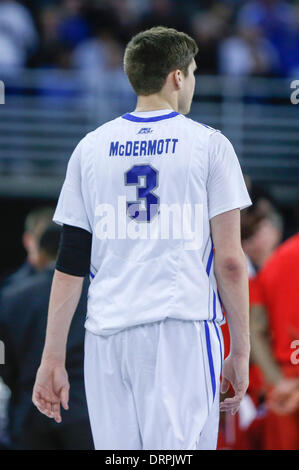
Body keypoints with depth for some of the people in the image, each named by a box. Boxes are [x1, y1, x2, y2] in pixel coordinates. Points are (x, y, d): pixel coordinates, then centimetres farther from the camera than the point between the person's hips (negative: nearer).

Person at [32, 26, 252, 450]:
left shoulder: (91, 148, 11)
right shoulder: (208, 144, 2)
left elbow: (70, 263, 9)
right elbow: (230, 262, -2)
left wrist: (53, 358, 11)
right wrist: (241, 352, 4)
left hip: (107, 333, 3)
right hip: (183, 331, -3)